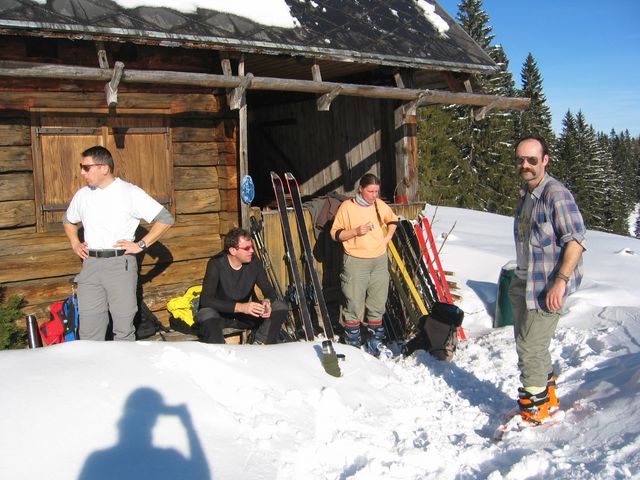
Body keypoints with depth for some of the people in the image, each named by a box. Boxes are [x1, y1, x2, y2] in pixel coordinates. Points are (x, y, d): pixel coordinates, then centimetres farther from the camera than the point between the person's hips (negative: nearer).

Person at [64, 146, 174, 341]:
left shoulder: (130, 193, -4)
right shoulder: (82, 194, 11)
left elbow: (165, 219, -6)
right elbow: (68, 221, 31)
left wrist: (141, 245, -9)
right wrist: (75, 243, 14)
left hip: (120, 264, -4)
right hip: (90, 265, 4)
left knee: (124, 326, 2)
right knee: (89, 329, 6)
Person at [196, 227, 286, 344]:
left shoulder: (254, 261, -9)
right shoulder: (216, 264, -21)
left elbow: (269, 291, -2)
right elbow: (206, 300, -30)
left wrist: (267, 302, -28)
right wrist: (240, 307, -40)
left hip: (246, 315, 4)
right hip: (221, 315, -4)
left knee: (280, 307, -15)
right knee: (206, 315, -38)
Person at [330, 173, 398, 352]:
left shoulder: (380, 205, 6)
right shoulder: (347, 206, -8)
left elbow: (393, 220, 25)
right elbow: (335, 233, -5)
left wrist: (388, 237, 10)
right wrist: (355, 232, -18)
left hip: (379, 261, 5)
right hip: (356, 262, -4)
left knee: (378, 304, 12)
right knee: (354, 304, -1)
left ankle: (376, 340, 27)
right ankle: (353, 343, 12)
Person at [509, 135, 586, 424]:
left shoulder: (556, 193, -17)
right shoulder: (526, 194, 12)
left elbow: (576, 240, -23)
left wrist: (560, 281, -29)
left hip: (547, 288, -10)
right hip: (524, 283, 10)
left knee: (530, 347, -4)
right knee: (526, 343, 18)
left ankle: (534, 408, 13)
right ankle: (547, 397, 36)